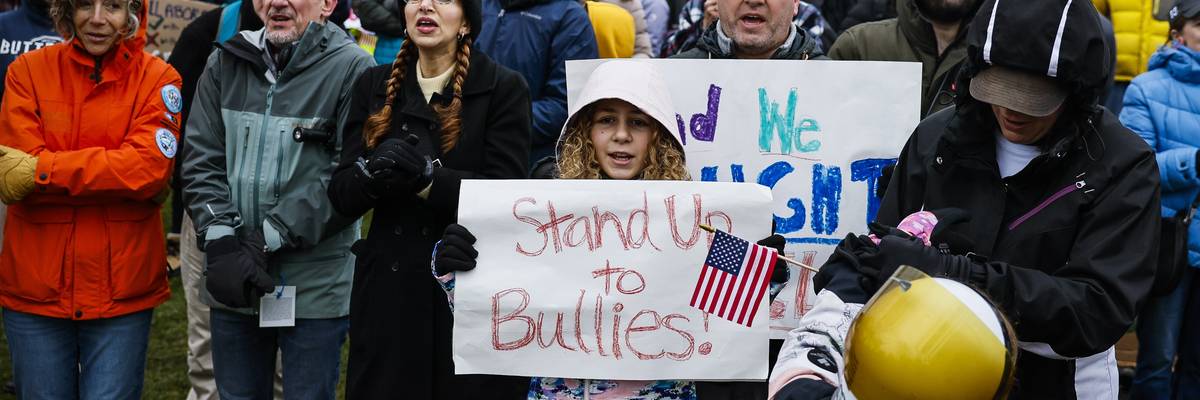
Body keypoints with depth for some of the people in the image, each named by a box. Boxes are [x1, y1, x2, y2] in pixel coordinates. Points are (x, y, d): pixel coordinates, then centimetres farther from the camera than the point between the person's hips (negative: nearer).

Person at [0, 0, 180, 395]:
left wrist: (40, 171, -18)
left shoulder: (159, 79, -1)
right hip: (36, 286, 1)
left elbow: (151, 166, -16)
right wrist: (118, 177, -15)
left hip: (122, 292, -1)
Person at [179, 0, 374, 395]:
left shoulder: (353, 69, -7)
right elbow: (201, 161, 5)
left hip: (316, 287, -4)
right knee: (236, 393, 16)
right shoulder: (225, 63, 7)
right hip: (231, 284, 4)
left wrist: (268, 240, -14)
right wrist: (220, 241, -10)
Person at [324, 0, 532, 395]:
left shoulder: (504, 88, -3)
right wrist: (372, 173, -20)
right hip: (388, 289, 3)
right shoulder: (374, 86, 8)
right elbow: (341, 194, 2)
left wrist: (426, 178, -27)